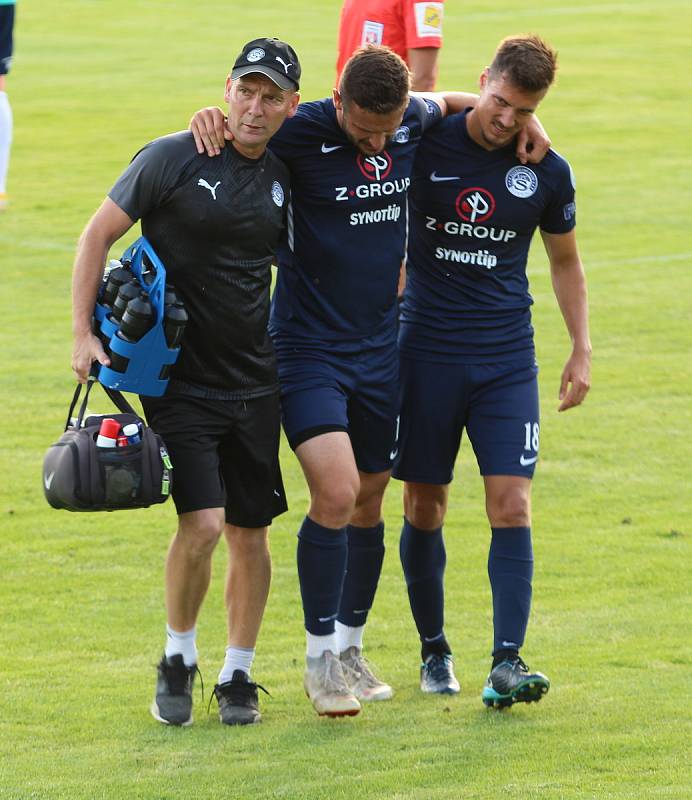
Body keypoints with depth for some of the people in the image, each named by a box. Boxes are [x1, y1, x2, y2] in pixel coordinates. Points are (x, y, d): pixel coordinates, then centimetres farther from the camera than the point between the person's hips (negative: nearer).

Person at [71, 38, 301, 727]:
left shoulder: (284, 177, 5)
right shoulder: (173, 158, -9)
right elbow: (98, 235, -3)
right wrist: (83, 333, -10)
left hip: (254, 381, 5)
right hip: (179, 379, -5)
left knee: (249, 533, 5)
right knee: (202, 522, -15)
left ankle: (237, 676, 20)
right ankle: (177, 661, 6)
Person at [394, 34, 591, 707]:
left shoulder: (547, 172, 1)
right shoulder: (425, 145, -6)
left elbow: (565, 261, 15)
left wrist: (582, 350, 11)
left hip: (507, 359, 1)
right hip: (426, 349, -1)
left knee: (512, 506, -10)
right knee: (423, 508, 5)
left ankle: (507, 663, -13)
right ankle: (434, 650, 21)